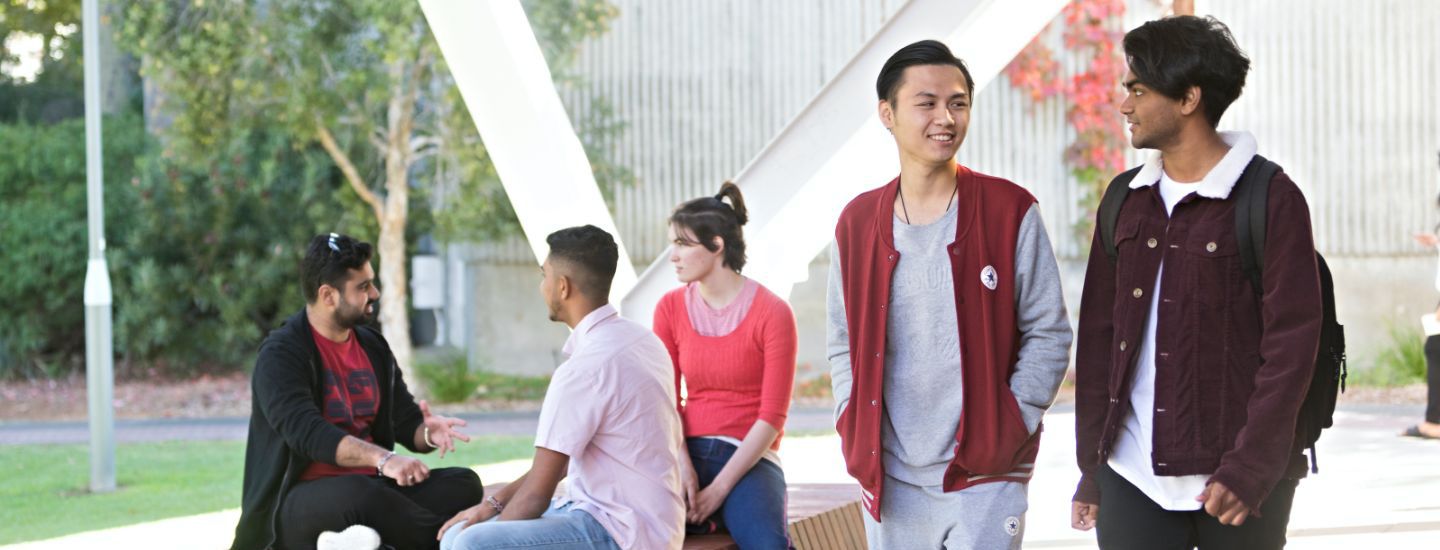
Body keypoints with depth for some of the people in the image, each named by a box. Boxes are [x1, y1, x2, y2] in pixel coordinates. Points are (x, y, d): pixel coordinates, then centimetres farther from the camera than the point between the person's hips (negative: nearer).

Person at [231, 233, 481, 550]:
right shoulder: (281, 355, -9)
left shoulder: (373, 347, 13)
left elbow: (407, 421, 12)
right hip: (303, 502, -6)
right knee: (358, 493, -39)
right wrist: (382, 459, -37)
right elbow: (307, 433, -24)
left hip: (370, 487, 7)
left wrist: (429, 433, -15)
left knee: (464, 485, -16)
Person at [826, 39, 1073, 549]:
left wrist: (1008, 426, -9)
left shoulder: (1010, 212, -3)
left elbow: (1048, 334, -1)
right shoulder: (857, 223, 6)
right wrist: (853, 427, 1)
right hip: (888, 477, 3)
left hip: (982, 474, -3)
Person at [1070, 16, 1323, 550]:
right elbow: (1098, 335, 13)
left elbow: (1291, 344, -9)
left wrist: (1249, 469, -15)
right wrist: (1091, 468, 10)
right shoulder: (1127, 201, 11)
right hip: (1131, 480, 5)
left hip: (1236, 484, -4)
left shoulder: (1271, 199, -5)